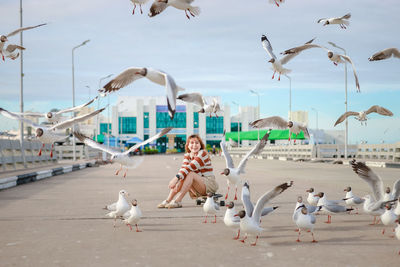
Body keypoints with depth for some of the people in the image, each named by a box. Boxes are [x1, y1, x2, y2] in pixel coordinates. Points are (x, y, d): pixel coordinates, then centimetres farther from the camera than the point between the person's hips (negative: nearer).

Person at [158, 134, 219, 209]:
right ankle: (168, 200, -20)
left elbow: (190, 167, -26)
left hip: (210, 184, -6)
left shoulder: (203, 153, -12)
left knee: (190, 174, -29)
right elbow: (183, 168, -12)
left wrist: (177, 177, -37)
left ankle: (177, 201, -36)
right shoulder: (187, 156, 8)